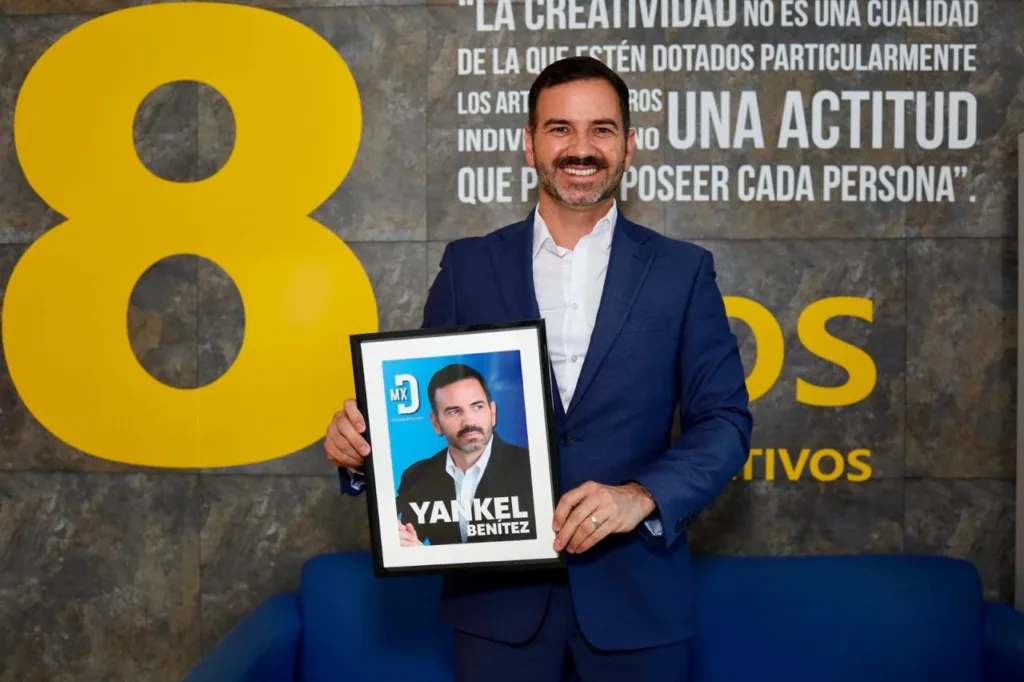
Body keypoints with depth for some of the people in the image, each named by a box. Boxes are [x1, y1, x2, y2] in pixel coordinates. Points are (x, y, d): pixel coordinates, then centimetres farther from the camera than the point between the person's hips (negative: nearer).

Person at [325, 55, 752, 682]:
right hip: (498, 591, 1)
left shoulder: (682, 271, 2)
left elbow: (724, 420, -1)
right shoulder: (468, 266, 4)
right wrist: (362, 444, -14)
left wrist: (642, 496, -17)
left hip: (636, 593, 0)